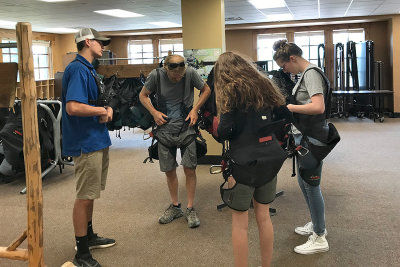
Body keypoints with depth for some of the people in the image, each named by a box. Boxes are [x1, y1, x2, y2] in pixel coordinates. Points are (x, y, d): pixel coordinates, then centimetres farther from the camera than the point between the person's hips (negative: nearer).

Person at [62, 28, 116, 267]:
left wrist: (107, 109, -1)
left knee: (90, 194, 20)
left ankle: (89, 236, 36)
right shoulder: (78, 69, -17)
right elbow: (73, 107, -29)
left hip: (97, 139, 10)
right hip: (86, 142, -10)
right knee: (85, 197, -2)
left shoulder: (89, 69, 15)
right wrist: (102, 110, -15)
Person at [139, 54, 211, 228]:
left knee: (190, 168, -4)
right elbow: (143, 95, 7)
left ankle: (190, 209, 12)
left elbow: (206, 90, 6)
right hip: (165, 129, 1)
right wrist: (154, 112, -8)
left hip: (186, 127, -1)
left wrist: (195, 109, -6)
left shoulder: (190, 73, -10)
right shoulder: (156, 75, -8)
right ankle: (175, 207, 27)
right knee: (169, 170, 8)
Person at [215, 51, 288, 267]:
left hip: (243, 163, -6)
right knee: (263, 216, 18)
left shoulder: (230, 91, -9)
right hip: (269, 162, 6)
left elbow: (224, 132, -13)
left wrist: (219, 131, 8)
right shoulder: (264, 85, 8)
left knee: (239, 223, 6)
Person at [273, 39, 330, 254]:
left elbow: (318, 107, -29)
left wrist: (289, 107, -21)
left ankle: (319, 239, 10)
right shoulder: (305, 74, 13)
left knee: (311, 186, -2)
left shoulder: (311, 73, -17)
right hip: (303, 135, 10)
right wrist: (287, 106, 6)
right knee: (303, 182, 20)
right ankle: (316, 224, 37)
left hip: (312, 138, -10)